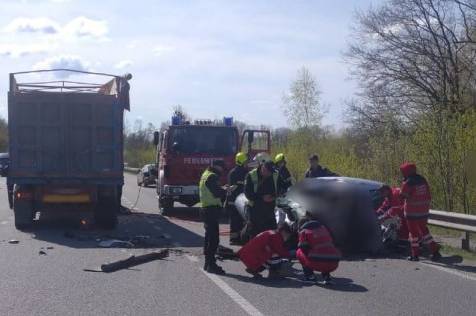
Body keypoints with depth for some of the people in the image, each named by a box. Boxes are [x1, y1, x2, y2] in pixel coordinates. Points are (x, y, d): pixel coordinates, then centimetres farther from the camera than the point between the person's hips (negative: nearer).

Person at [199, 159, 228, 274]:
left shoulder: (205, 175, 18)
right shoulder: (211, 176, -14)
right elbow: (217, 193, -20)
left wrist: (223, 189, 8)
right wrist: (227, 190, -6)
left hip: (206, 208, 11)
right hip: (212, 209, -11)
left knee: (209, 237, 16)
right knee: (214, 238, -10)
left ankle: (208, 263, 23)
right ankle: (211, 264, -11)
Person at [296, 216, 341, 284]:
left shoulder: (304, 232, 8)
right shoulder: (323, 227, 24)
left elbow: (303, 248, 6)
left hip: (317, 264, -5)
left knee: (299, 252, 20)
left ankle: (310, 275, 9)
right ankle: (326, 275, 17)